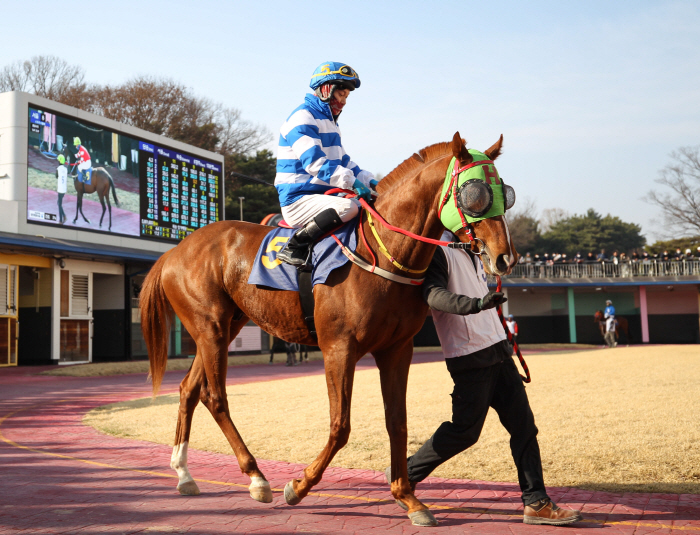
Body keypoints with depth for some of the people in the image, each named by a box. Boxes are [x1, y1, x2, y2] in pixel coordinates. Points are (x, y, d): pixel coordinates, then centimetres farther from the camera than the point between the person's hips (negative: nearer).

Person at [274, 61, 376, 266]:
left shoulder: (328, 122, 23)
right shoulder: (302, 118, -10)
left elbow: (343, 161, 25)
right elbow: (314, 162, -23)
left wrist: (368, 180, 7)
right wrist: (352, 182, -29)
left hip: (322, 197, 10)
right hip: (299, 200, -10)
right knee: (349, 207, -33)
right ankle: (294, 248, -23)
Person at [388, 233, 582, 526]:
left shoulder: (472, 254, 19)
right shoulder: (438, 252, -10)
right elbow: (435, 295, -28)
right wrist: (476, 304, -44)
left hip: (498, 350, 8)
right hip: (470, 358, -8)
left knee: (524, 425, 3)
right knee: (465, 430, -2)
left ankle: (536, 503, 7)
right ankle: (404, 475, 16)